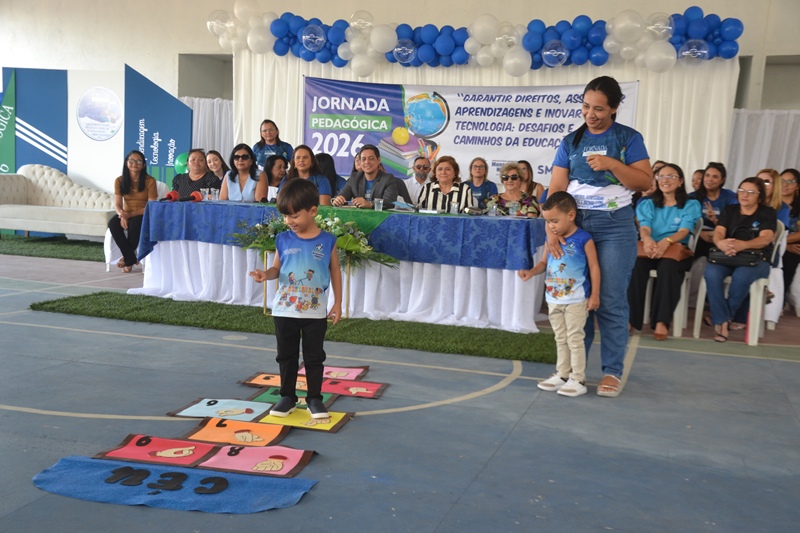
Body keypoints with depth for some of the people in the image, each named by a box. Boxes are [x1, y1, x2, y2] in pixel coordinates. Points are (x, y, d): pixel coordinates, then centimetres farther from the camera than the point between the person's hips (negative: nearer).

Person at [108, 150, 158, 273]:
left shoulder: (150, 181, -6)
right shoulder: (120, 181, 4)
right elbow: (117, 204, -1)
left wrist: (131, 214, -25)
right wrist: (122, 215, -26)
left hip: (143, 216, -3)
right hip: (127, 214, 3)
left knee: (135, 223, -36)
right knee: (113, 223, -29)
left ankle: (127, 258, -12)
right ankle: (131, 258, -20)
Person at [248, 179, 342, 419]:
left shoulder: (327, 241, -6)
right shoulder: (283, 240, -2)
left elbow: (335, 272, 2)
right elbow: (277, 268, 5)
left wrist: (338, 303, 3)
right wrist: (265, 274, -18)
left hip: (315, 311, -2)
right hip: (284, 310, 2)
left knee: (314, 356, 8)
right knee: (286, 356, 12)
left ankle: (314, 398, 19)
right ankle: (287, 396, 25)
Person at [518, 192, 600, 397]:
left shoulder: (583, 239, -13)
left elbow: (594, 267, -10)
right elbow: (544, 262, 11)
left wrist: (595, 295, -11)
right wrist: (531, 272, -9)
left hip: (576, 300, -6)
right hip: (554, 299, 6)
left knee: (575, 339, -1)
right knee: (560, 339, 15)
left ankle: (578, 380, 6)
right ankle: (562, 375, 25)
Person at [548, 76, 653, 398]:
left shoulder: (629, 138, 2)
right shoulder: (571, 141, 9)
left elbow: (646, 182, -4)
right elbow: (556, 189, 2)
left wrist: (612, 164, -17)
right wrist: (551, 229, -10)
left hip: (615, 226, -3)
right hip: (575, 224, 3)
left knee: (611, 301, -3)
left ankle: (612, 371, 6)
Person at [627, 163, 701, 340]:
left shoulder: (691, 205, 11)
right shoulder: (647, 203, 17)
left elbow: (684, 231, -7)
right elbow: (644, 227, -1)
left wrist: (665, 242, -31)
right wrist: (647, 239, -29)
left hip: (676, 250, -1)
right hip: (650, 249, 2)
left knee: (667, 266, -39)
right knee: (636, 263, -35)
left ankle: (662, 321, -37)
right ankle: (631, 318, -34)